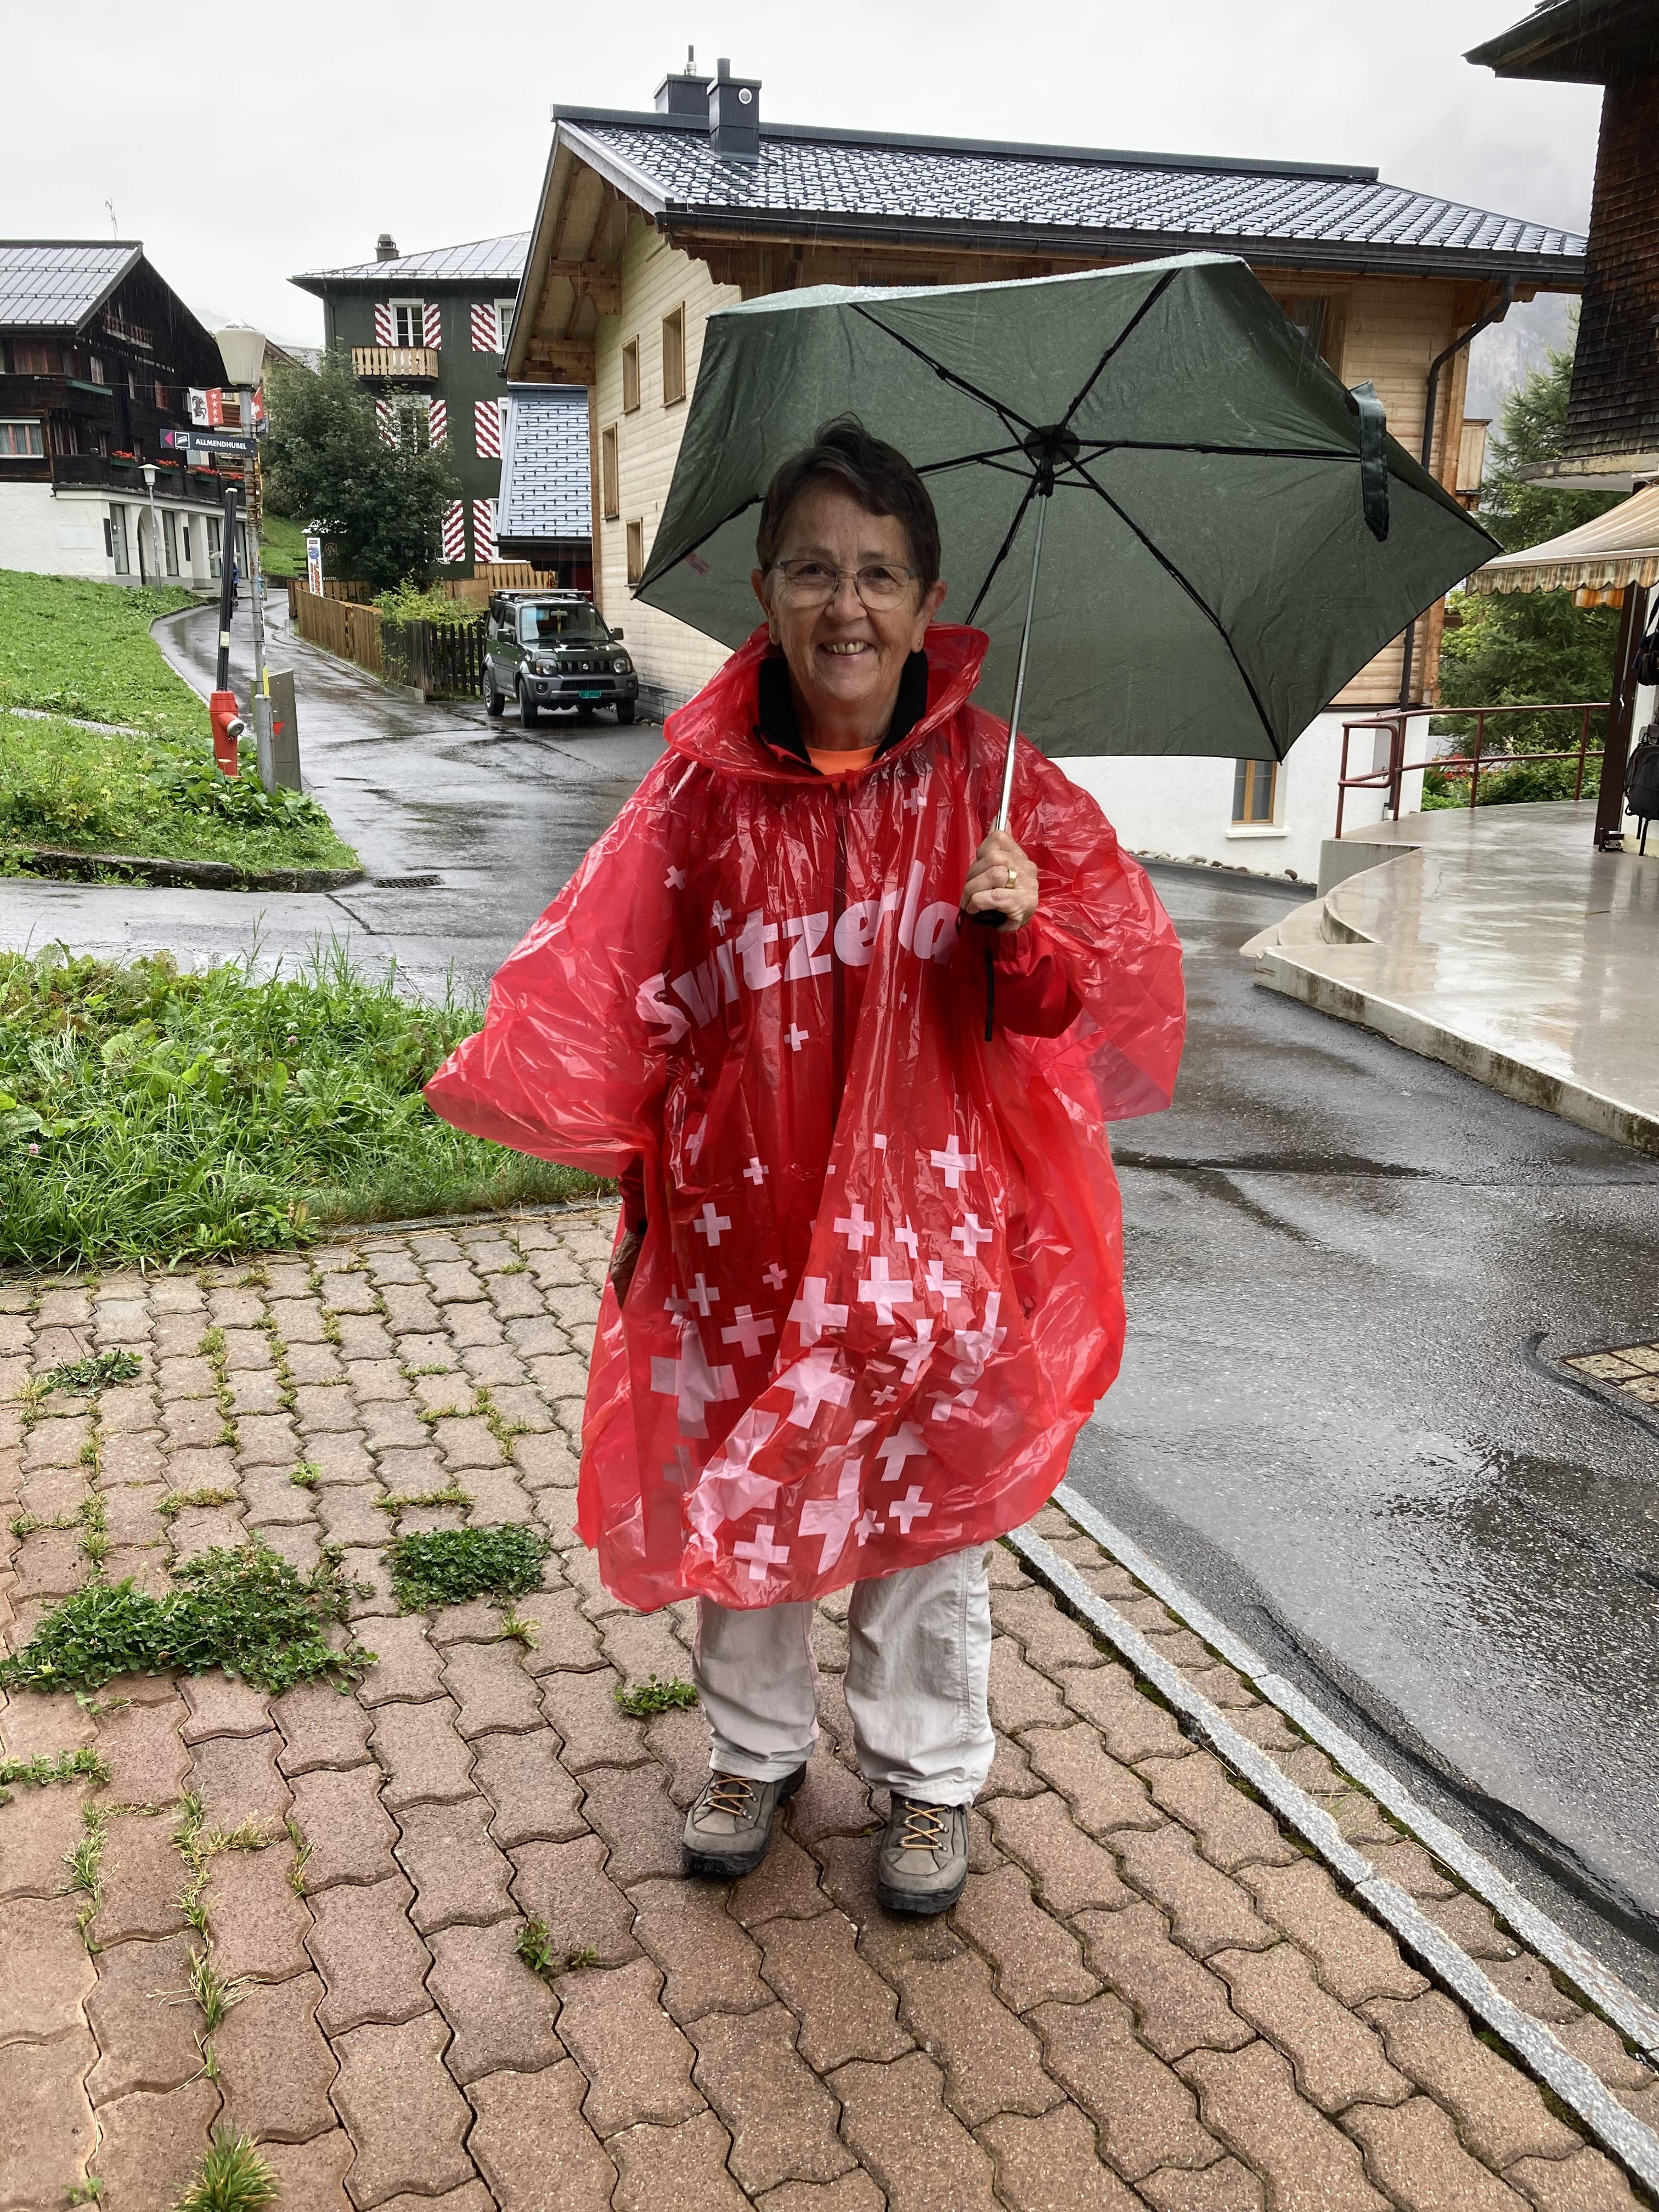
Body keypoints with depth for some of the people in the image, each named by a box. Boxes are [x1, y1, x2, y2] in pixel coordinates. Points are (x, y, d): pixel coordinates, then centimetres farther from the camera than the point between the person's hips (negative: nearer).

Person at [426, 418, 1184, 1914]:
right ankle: (756, 1746, 42)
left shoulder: (988, 778, -7)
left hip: (925, 1214, -1)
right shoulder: (708, 786, -5)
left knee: (925, 1498, 14)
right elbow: (612, 982, 1)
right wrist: (508, 1080, -10)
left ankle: (930, 1776, 38)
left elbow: (1093, 995, -6)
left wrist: (1026, 928, -25)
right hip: (744, 1211, 1)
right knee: (736, 1489, 16)